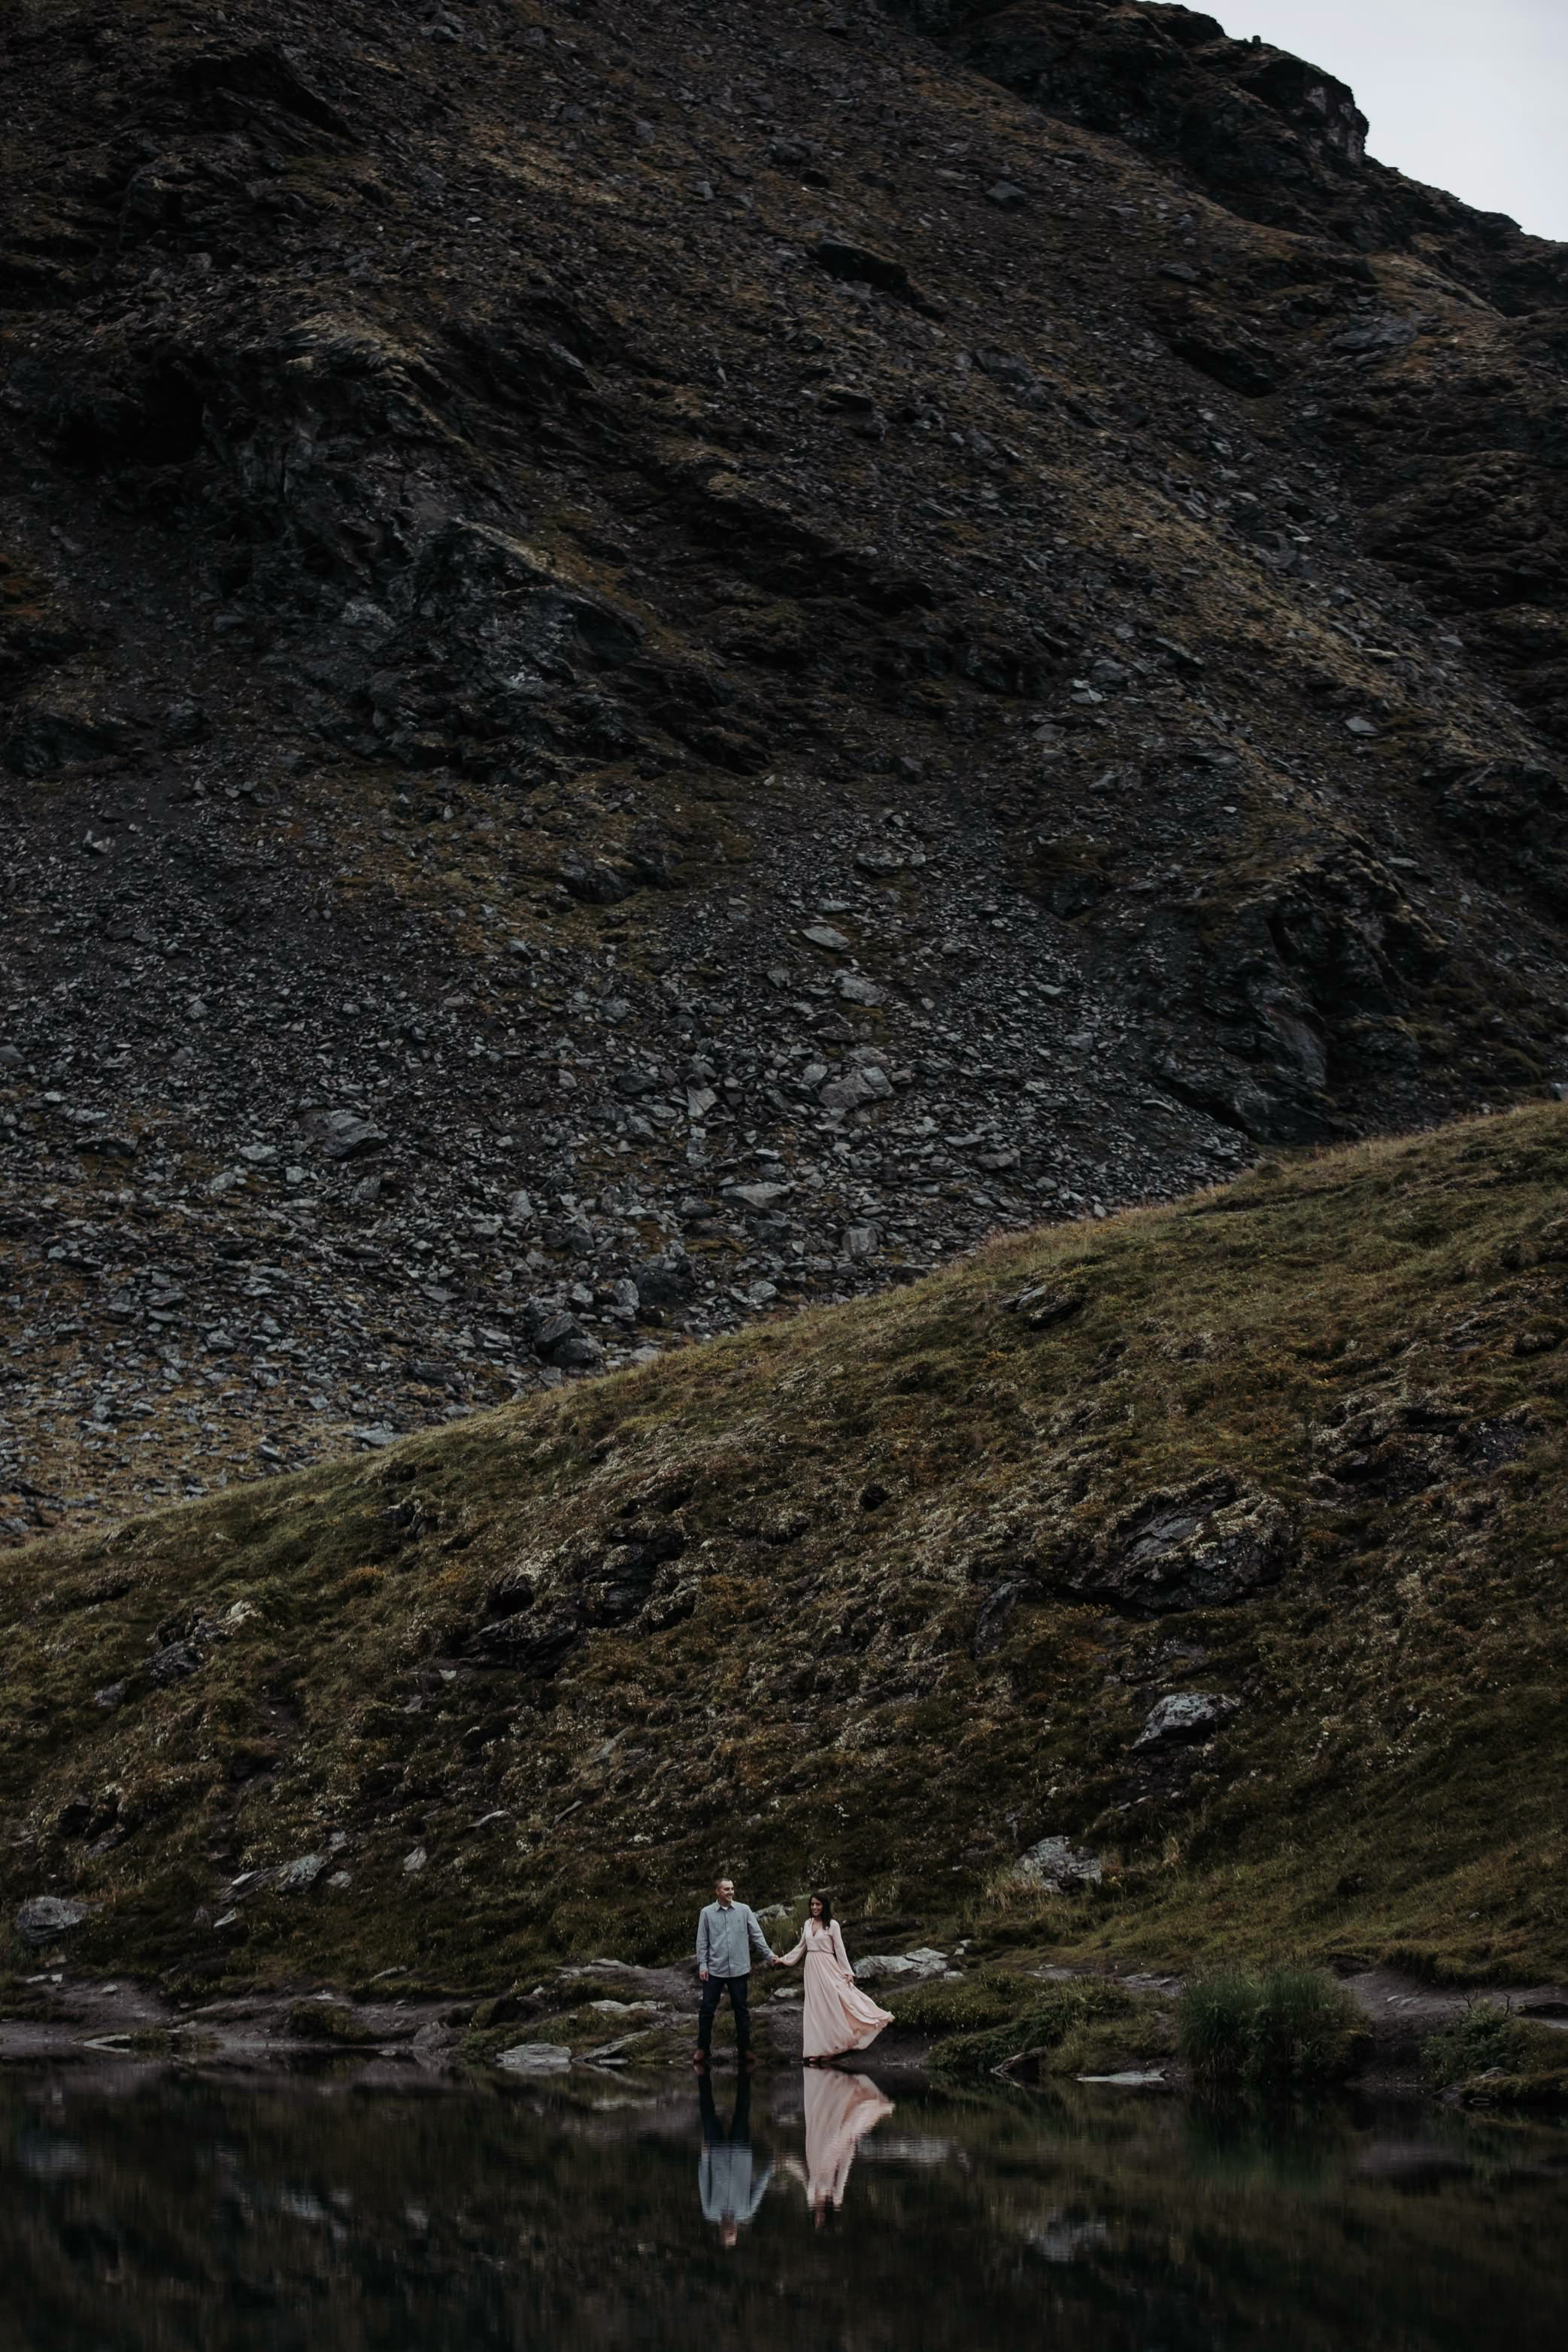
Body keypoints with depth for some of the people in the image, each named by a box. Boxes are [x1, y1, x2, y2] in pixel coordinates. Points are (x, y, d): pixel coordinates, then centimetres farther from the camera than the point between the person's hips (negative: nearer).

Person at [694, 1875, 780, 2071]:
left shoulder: (744, 1910, 2)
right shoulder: (707, 1913, 1)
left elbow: (757, 1936, 4)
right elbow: (702, 1941, 3)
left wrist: (769, 1955, -2)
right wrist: (702, 1964, -4)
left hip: (739, 1969, 1)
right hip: (714, 1970, -1)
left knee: (741, 2010, 8)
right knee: (707, 2010, 2)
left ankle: (744, 2048, 18)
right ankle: (702, 2049, 12)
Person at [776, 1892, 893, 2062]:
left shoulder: (832, 1925, -4)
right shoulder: (808, 1924, 11)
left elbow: (840, 1949, -4)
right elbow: (801, 1947, 20)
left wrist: (847, 1972, -7)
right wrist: (785, 1959, 17)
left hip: (827, 1969, -5)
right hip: (812, 1970, 5)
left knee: (831, 2005, -5)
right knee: (816, 2008, 5)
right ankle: (818, 2049, 6)